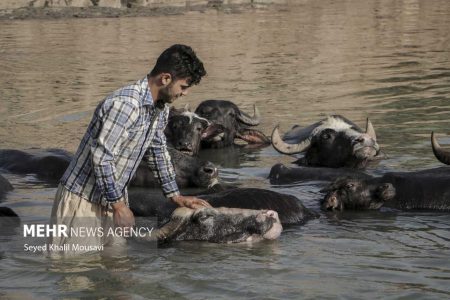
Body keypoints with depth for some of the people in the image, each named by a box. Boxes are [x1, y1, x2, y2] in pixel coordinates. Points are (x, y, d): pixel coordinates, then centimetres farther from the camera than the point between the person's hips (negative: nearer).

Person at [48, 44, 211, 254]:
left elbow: (157, 151, 19)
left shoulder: (161, 108, 4)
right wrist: (119, 205, -22)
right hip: (83, 200, -9)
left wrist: (175, 196, 21)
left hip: (112, 198, 9)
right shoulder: (125, 104, -27)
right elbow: (101, 156, -28)